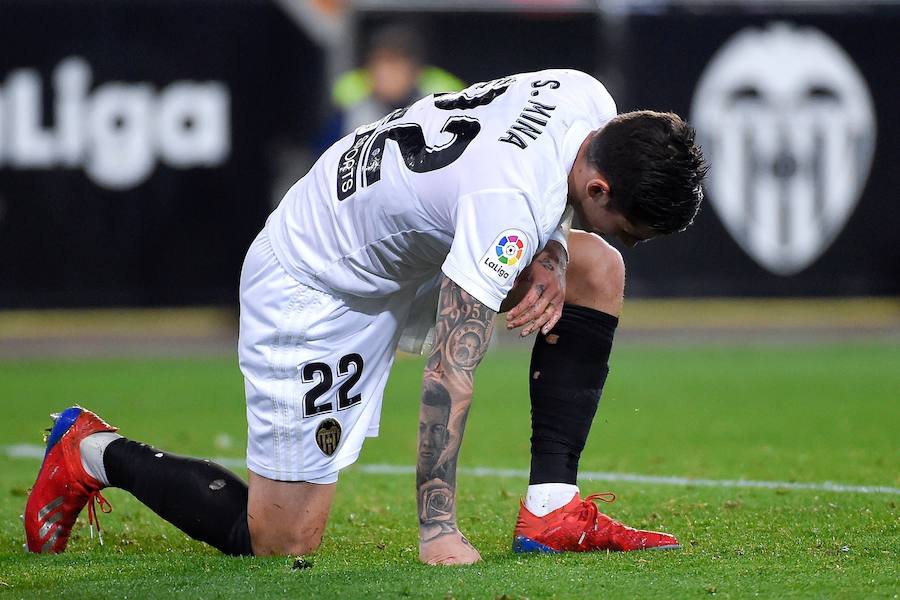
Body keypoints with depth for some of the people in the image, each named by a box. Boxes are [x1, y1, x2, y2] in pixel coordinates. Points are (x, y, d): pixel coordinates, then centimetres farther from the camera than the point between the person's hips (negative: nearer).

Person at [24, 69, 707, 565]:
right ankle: (94, 453, 14)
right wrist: (439, 532, -36)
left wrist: (546, 263, -7)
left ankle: (552, 512, -2)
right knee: (280, 543, -6)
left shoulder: (591, 99, -11)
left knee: (596, 270, -3)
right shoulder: (507, 201, -35)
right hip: (317, 289, -9)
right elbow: (450, 366, -35)